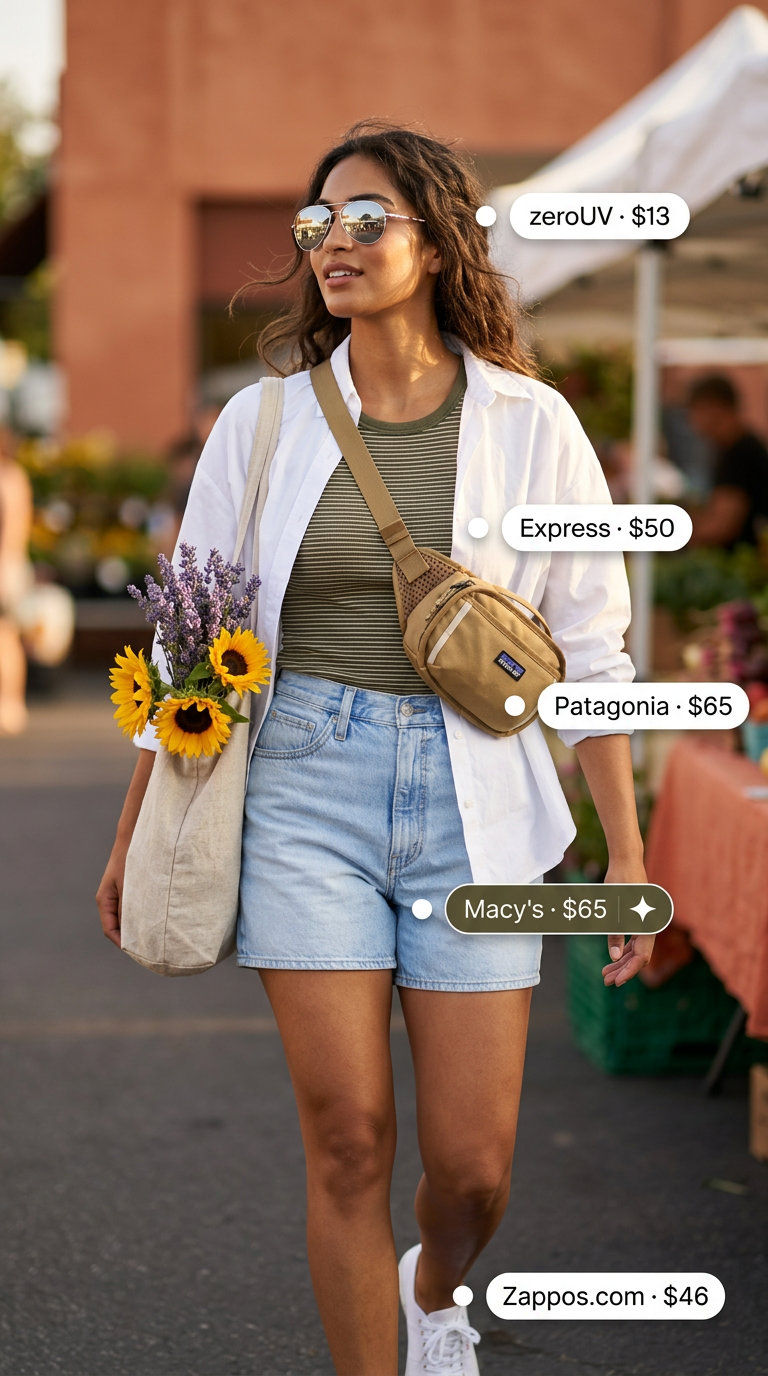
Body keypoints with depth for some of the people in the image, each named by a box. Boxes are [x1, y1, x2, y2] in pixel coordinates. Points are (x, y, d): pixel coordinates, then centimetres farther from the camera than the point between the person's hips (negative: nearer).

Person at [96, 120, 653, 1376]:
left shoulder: (530, 425, -1)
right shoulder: (264, 423, 2)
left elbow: (591, 647, 3)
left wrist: (627, 852, 0)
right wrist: (136, 833, 11)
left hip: (474, 798, 0)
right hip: (306, 781, 1)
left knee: (472, 1163, 2)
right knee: (349, 1143, -3)